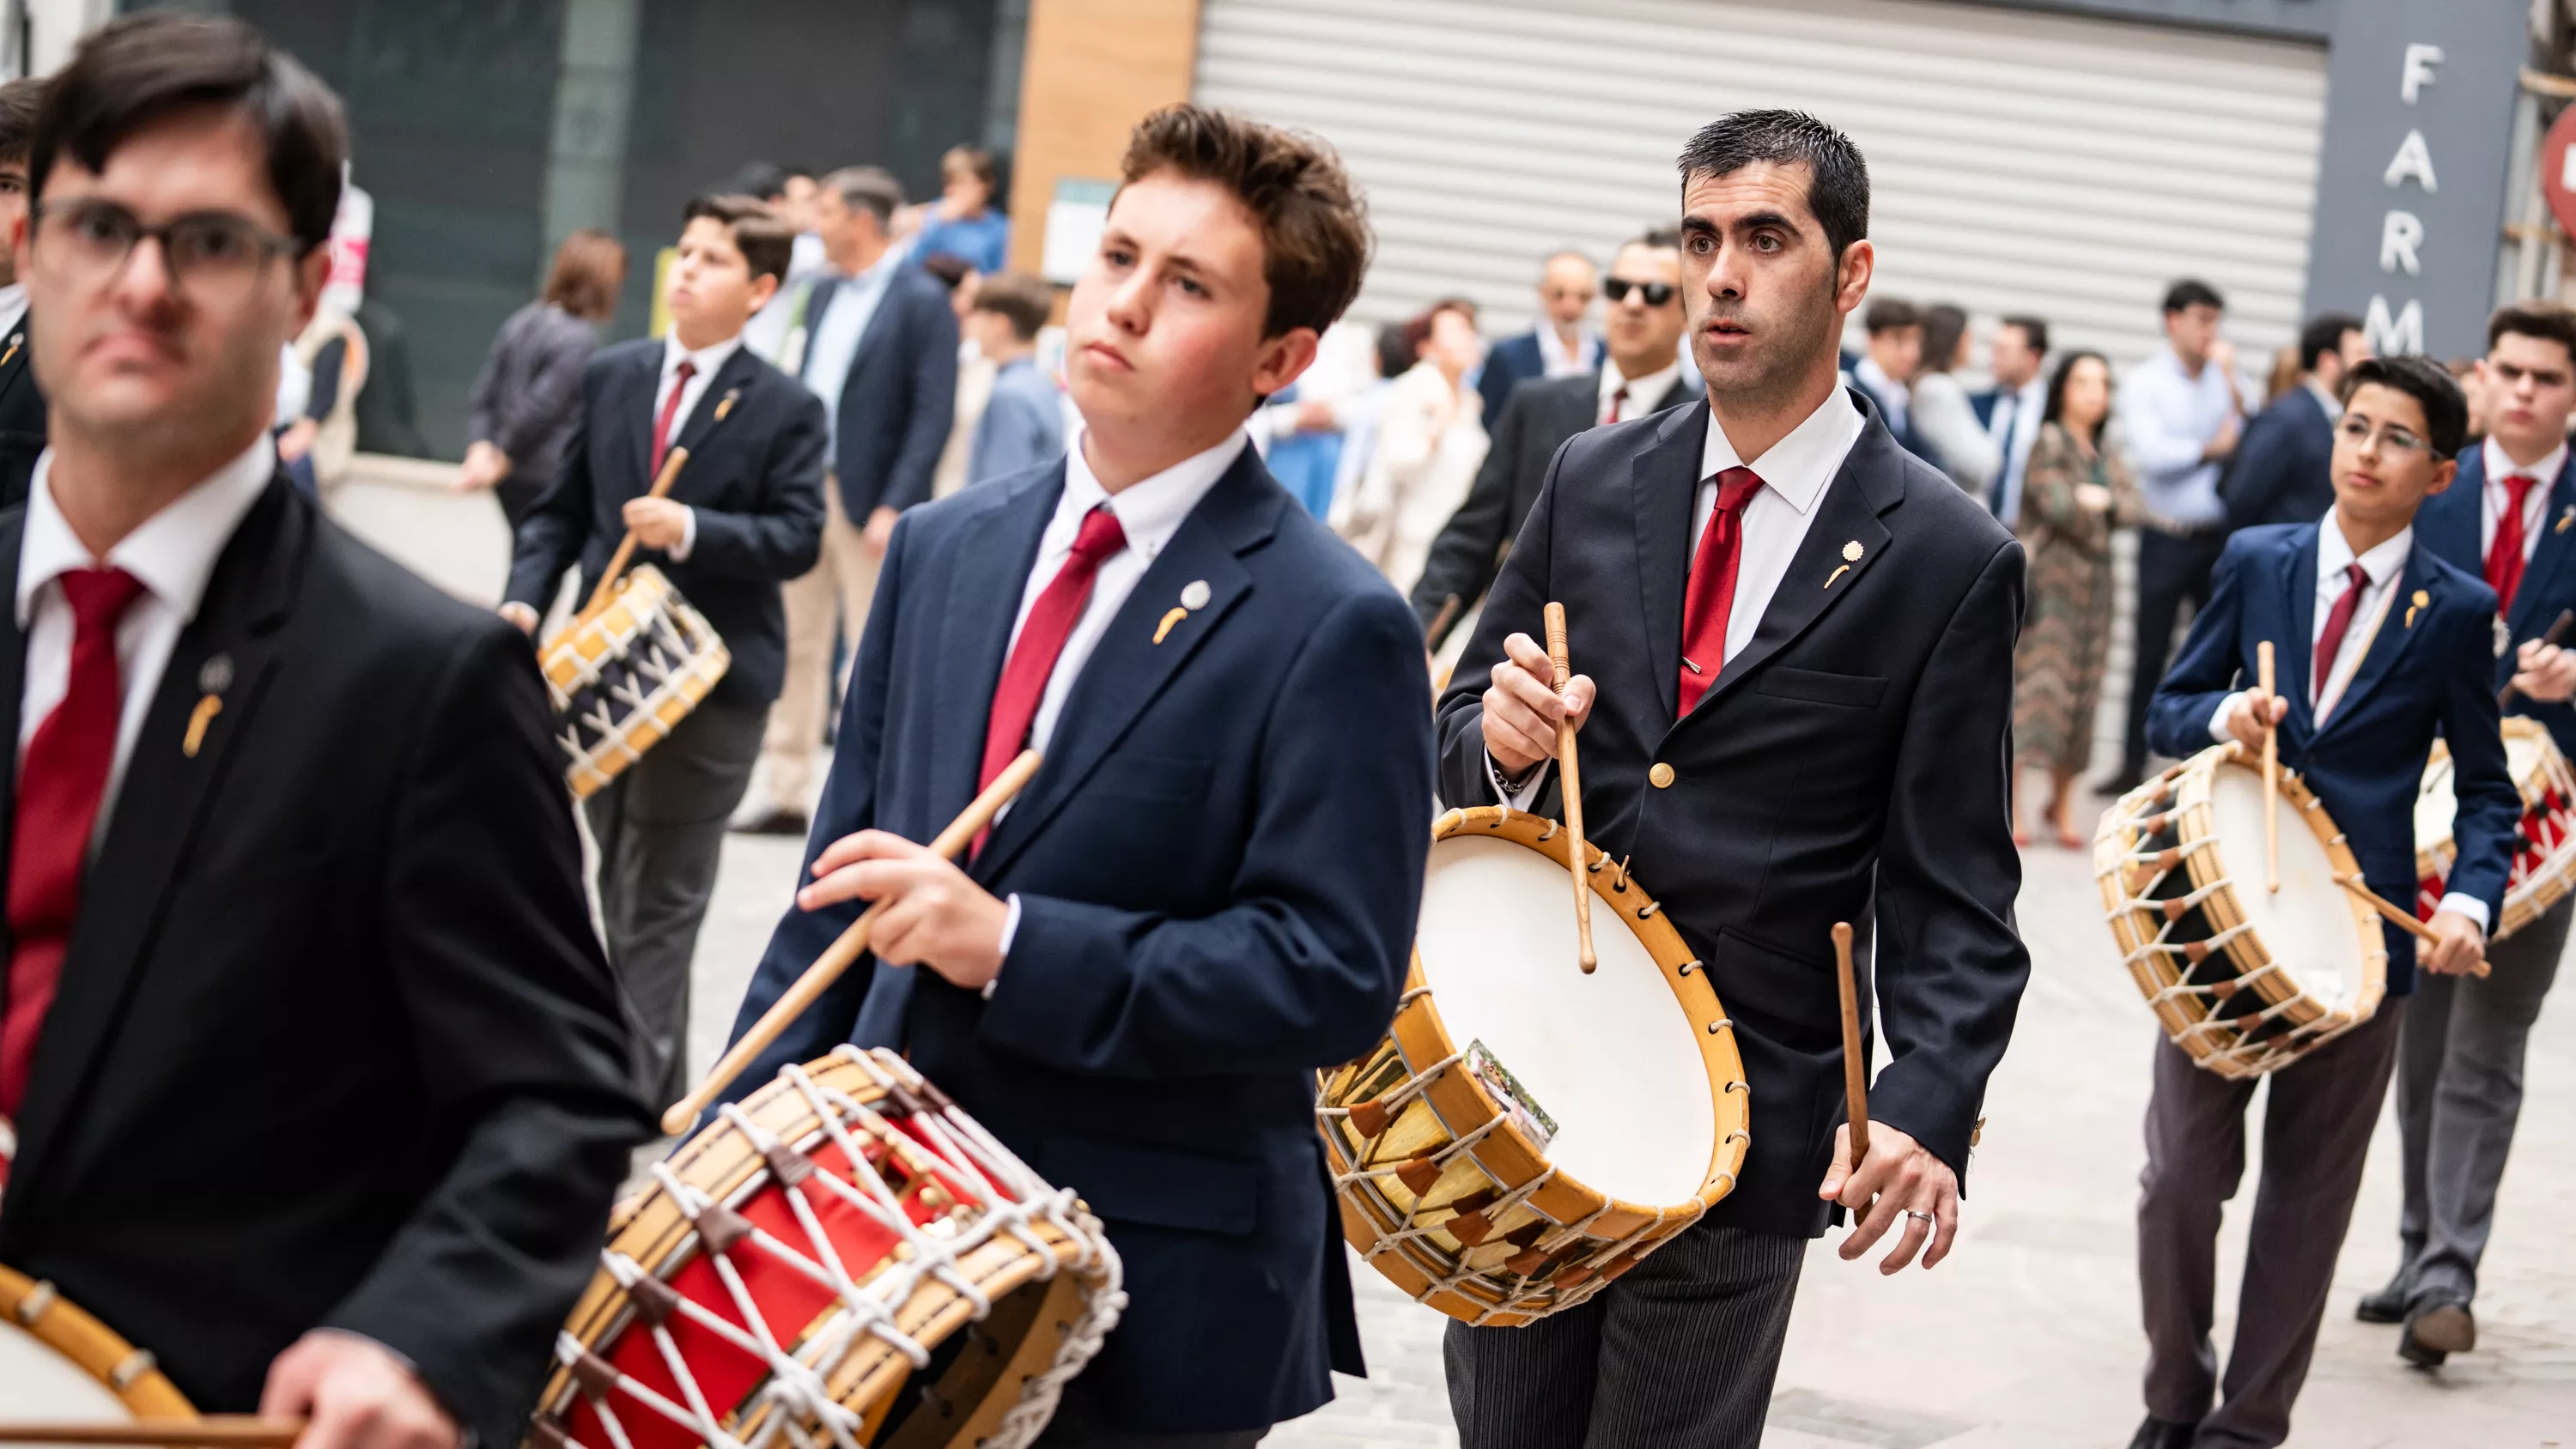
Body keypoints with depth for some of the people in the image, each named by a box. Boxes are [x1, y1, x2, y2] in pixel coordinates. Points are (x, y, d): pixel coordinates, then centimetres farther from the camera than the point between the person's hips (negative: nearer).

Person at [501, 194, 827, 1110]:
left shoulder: (786, 409, -5)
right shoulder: (611, 376, 7)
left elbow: (797, 540, -11)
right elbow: (563, 509, 10)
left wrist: (692, 532, -24)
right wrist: (526, 597, -5)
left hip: (710, 681, -5)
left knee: (660, 899, -2)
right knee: (623, 887, 14)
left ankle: (640, 1094, 2)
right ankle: (639, 1064, 26)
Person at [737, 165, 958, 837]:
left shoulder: (922, 301, -9)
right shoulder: (825, 292, 13)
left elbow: (934, 413, -14)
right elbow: (800, 386, 17)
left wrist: (894, 506, -20)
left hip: (866, 499, -7)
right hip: (803, 490, 7)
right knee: (797, 644, 10)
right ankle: (784, 792, 17)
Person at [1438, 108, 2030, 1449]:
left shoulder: (1949, 560, -6)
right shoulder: (1592, 480, 6)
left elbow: (1953, 897, -7)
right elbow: (1454, 733, 11)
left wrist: (1930, 1110, -22)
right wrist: (1498, 742, -13)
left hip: (1742, 1127, -3)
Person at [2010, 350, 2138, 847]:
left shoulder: (2107, 456, 18)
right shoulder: (2050, 440, -2)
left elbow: (2130, 506, 6)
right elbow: (2056, 503, -13)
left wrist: (2100, 500, -11)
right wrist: (2097, 523, 2)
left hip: (2093, 582, 7)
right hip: (2049, 577, -7)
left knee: (2082, 689, 4)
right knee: (2036, 680, -13)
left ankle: (2063, 806, 8)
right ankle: (2010, 804, -15)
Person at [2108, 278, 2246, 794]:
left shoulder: (2222, 379, 8)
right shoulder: (2145, 382, -1)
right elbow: (2150, 454, -12)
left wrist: (2231, 381, -9)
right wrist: (2210, 449, -4)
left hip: (2218, 534, 3)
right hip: (2166, 538, -3)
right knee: (2151, 654, 2)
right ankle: (2133, 763, 10)